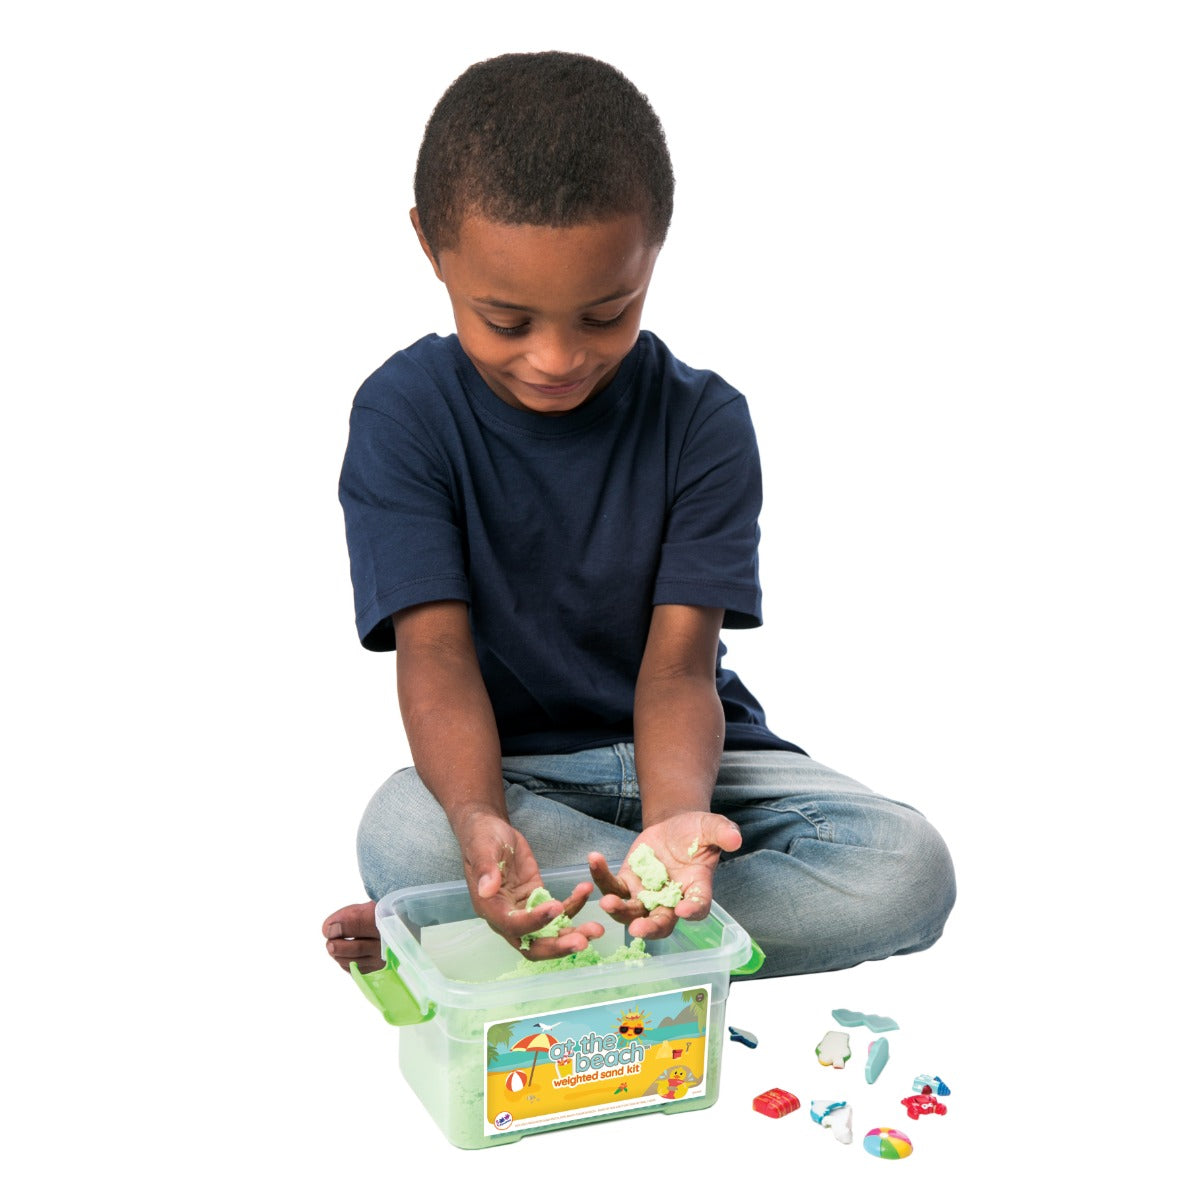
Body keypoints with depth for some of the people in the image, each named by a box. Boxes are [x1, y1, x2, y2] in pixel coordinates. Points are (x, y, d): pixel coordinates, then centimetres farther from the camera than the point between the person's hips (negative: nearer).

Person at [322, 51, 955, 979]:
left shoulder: (703, 421, -8)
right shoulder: (404, 417, -10)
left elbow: (679, 664, -14)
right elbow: (436, 650, -18)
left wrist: (675, 816, -37)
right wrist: (477, 822, -39)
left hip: (677, 757, 3)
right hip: (513, 767, -2)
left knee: (911, 871, -24)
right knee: (404, 834, -36)